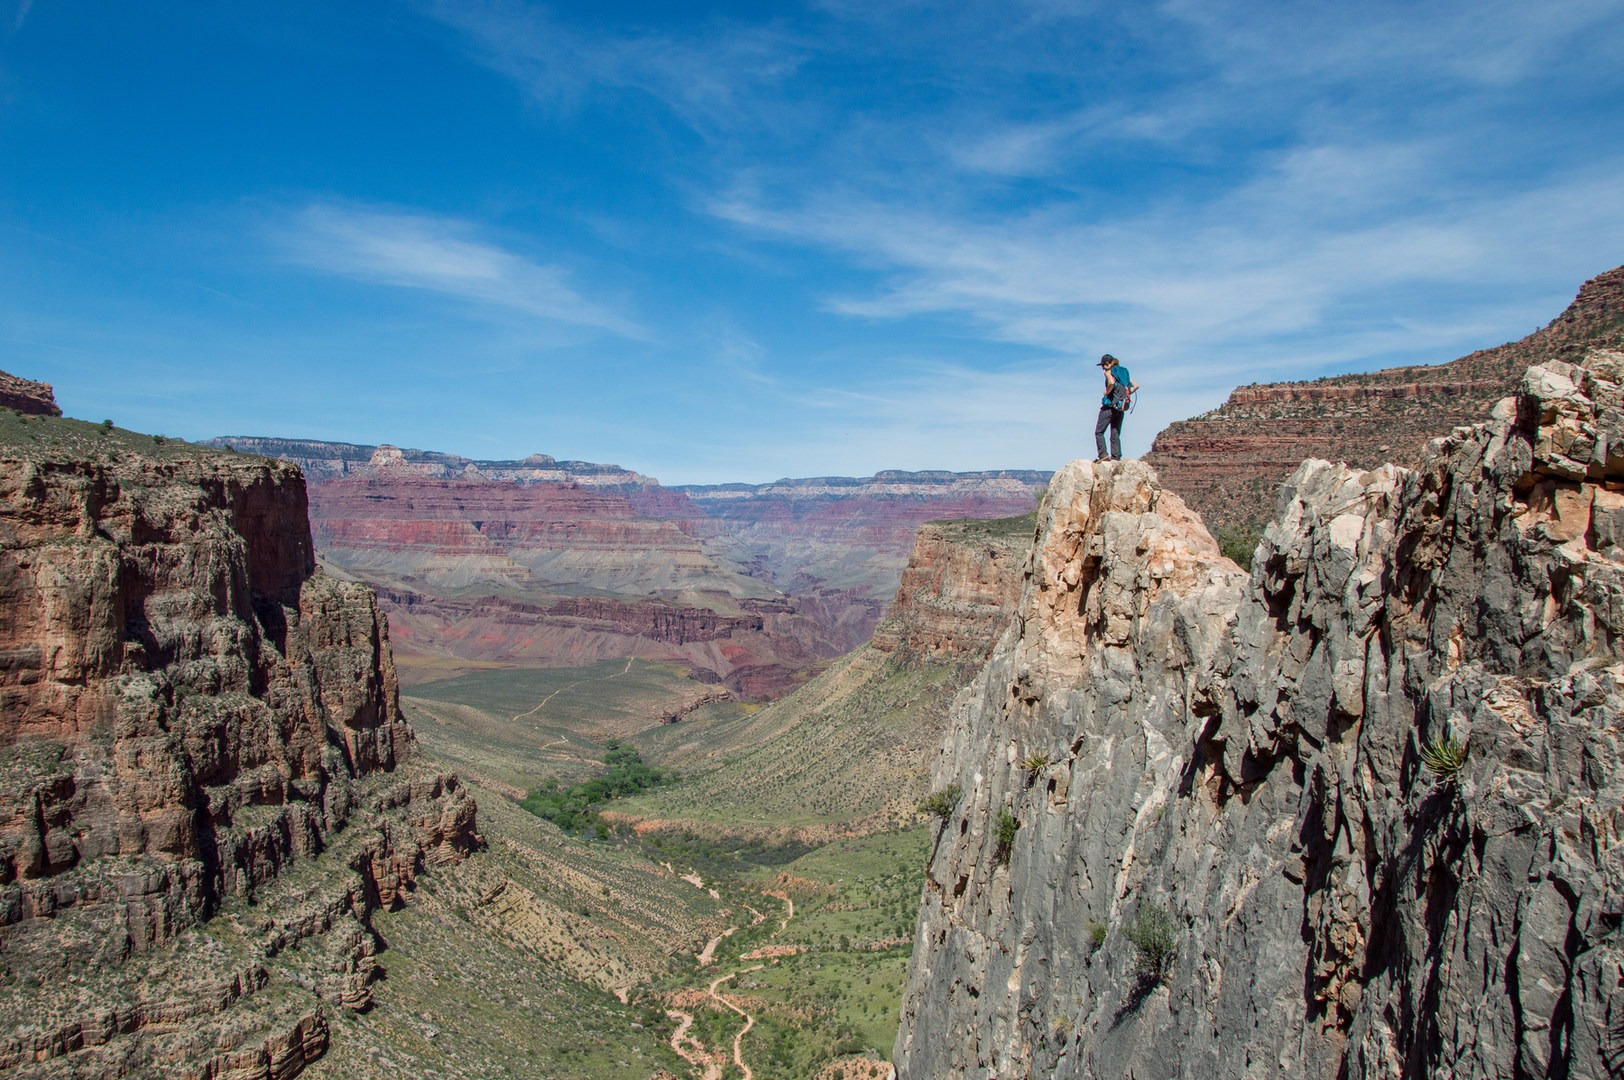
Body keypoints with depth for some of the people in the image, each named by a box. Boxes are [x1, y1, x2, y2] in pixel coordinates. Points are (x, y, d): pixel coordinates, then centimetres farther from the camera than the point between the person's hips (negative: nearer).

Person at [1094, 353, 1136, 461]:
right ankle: (1116, 457, 5)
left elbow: (1112, 383, -26)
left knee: (1099, 431, -2)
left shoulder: (1109, 372, -4)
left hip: (1110, 405, -7)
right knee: (1115, 434, 11)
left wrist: (1106, 393, -11)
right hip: (1121, 408, 7)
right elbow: (1136, 386, 11)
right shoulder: (1124, 372, 17)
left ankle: (1103, 454, -14)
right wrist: (1125, 395, 10)